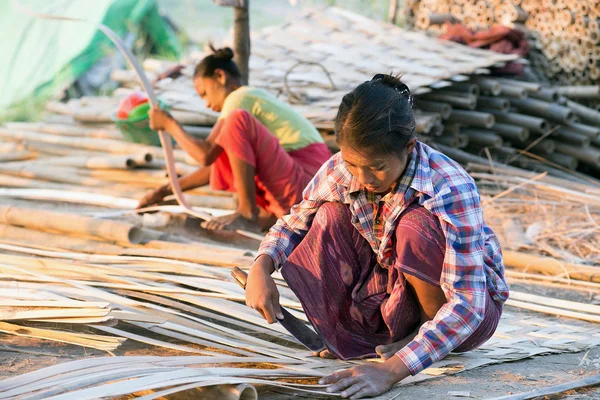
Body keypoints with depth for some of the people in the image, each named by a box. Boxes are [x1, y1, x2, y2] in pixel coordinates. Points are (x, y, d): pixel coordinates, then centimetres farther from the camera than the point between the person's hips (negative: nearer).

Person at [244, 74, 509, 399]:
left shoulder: (451, 189, -33)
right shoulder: (341, 170, -17)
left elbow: (466, 305, -37)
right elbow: (295, 222, 2)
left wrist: (391, 371, -47)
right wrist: (261, 267, -21)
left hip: (474, 309, -5)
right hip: (397, 295, 5)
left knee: (417, 225, -32)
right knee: (332, 214, -14)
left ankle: (433, 329, -7)